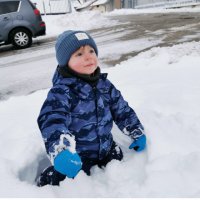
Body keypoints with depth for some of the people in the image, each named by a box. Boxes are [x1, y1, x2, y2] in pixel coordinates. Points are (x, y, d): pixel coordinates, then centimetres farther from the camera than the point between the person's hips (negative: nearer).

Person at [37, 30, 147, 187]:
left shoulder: (104, 84, -2)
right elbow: (52, 122, -37)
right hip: (74, 159, -5)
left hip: (107, 152, 6)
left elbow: (122, 111, 9)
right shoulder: (61, 91, -23)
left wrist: (138, 133, 8)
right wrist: (61, 152, -54)